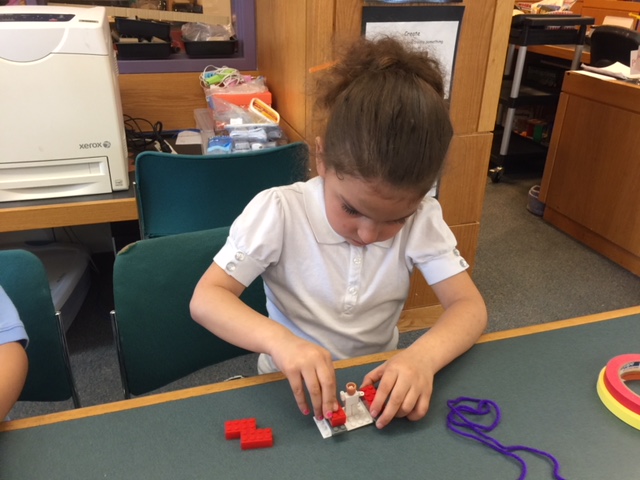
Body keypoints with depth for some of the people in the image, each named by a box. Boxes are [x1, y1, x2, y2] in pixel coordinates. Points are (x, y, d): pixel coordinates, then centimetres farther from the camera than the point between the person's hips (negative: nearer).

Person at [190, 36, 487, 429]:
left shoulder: (422, 217, -11)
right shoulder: (279, 211, -17)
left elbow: (470, 306, -13)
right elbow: (205, 298, -19)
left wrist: (425, 356, -33)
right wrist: (279, 340, -36)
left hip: (382, 385, 2)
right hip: (296, 387, -1)